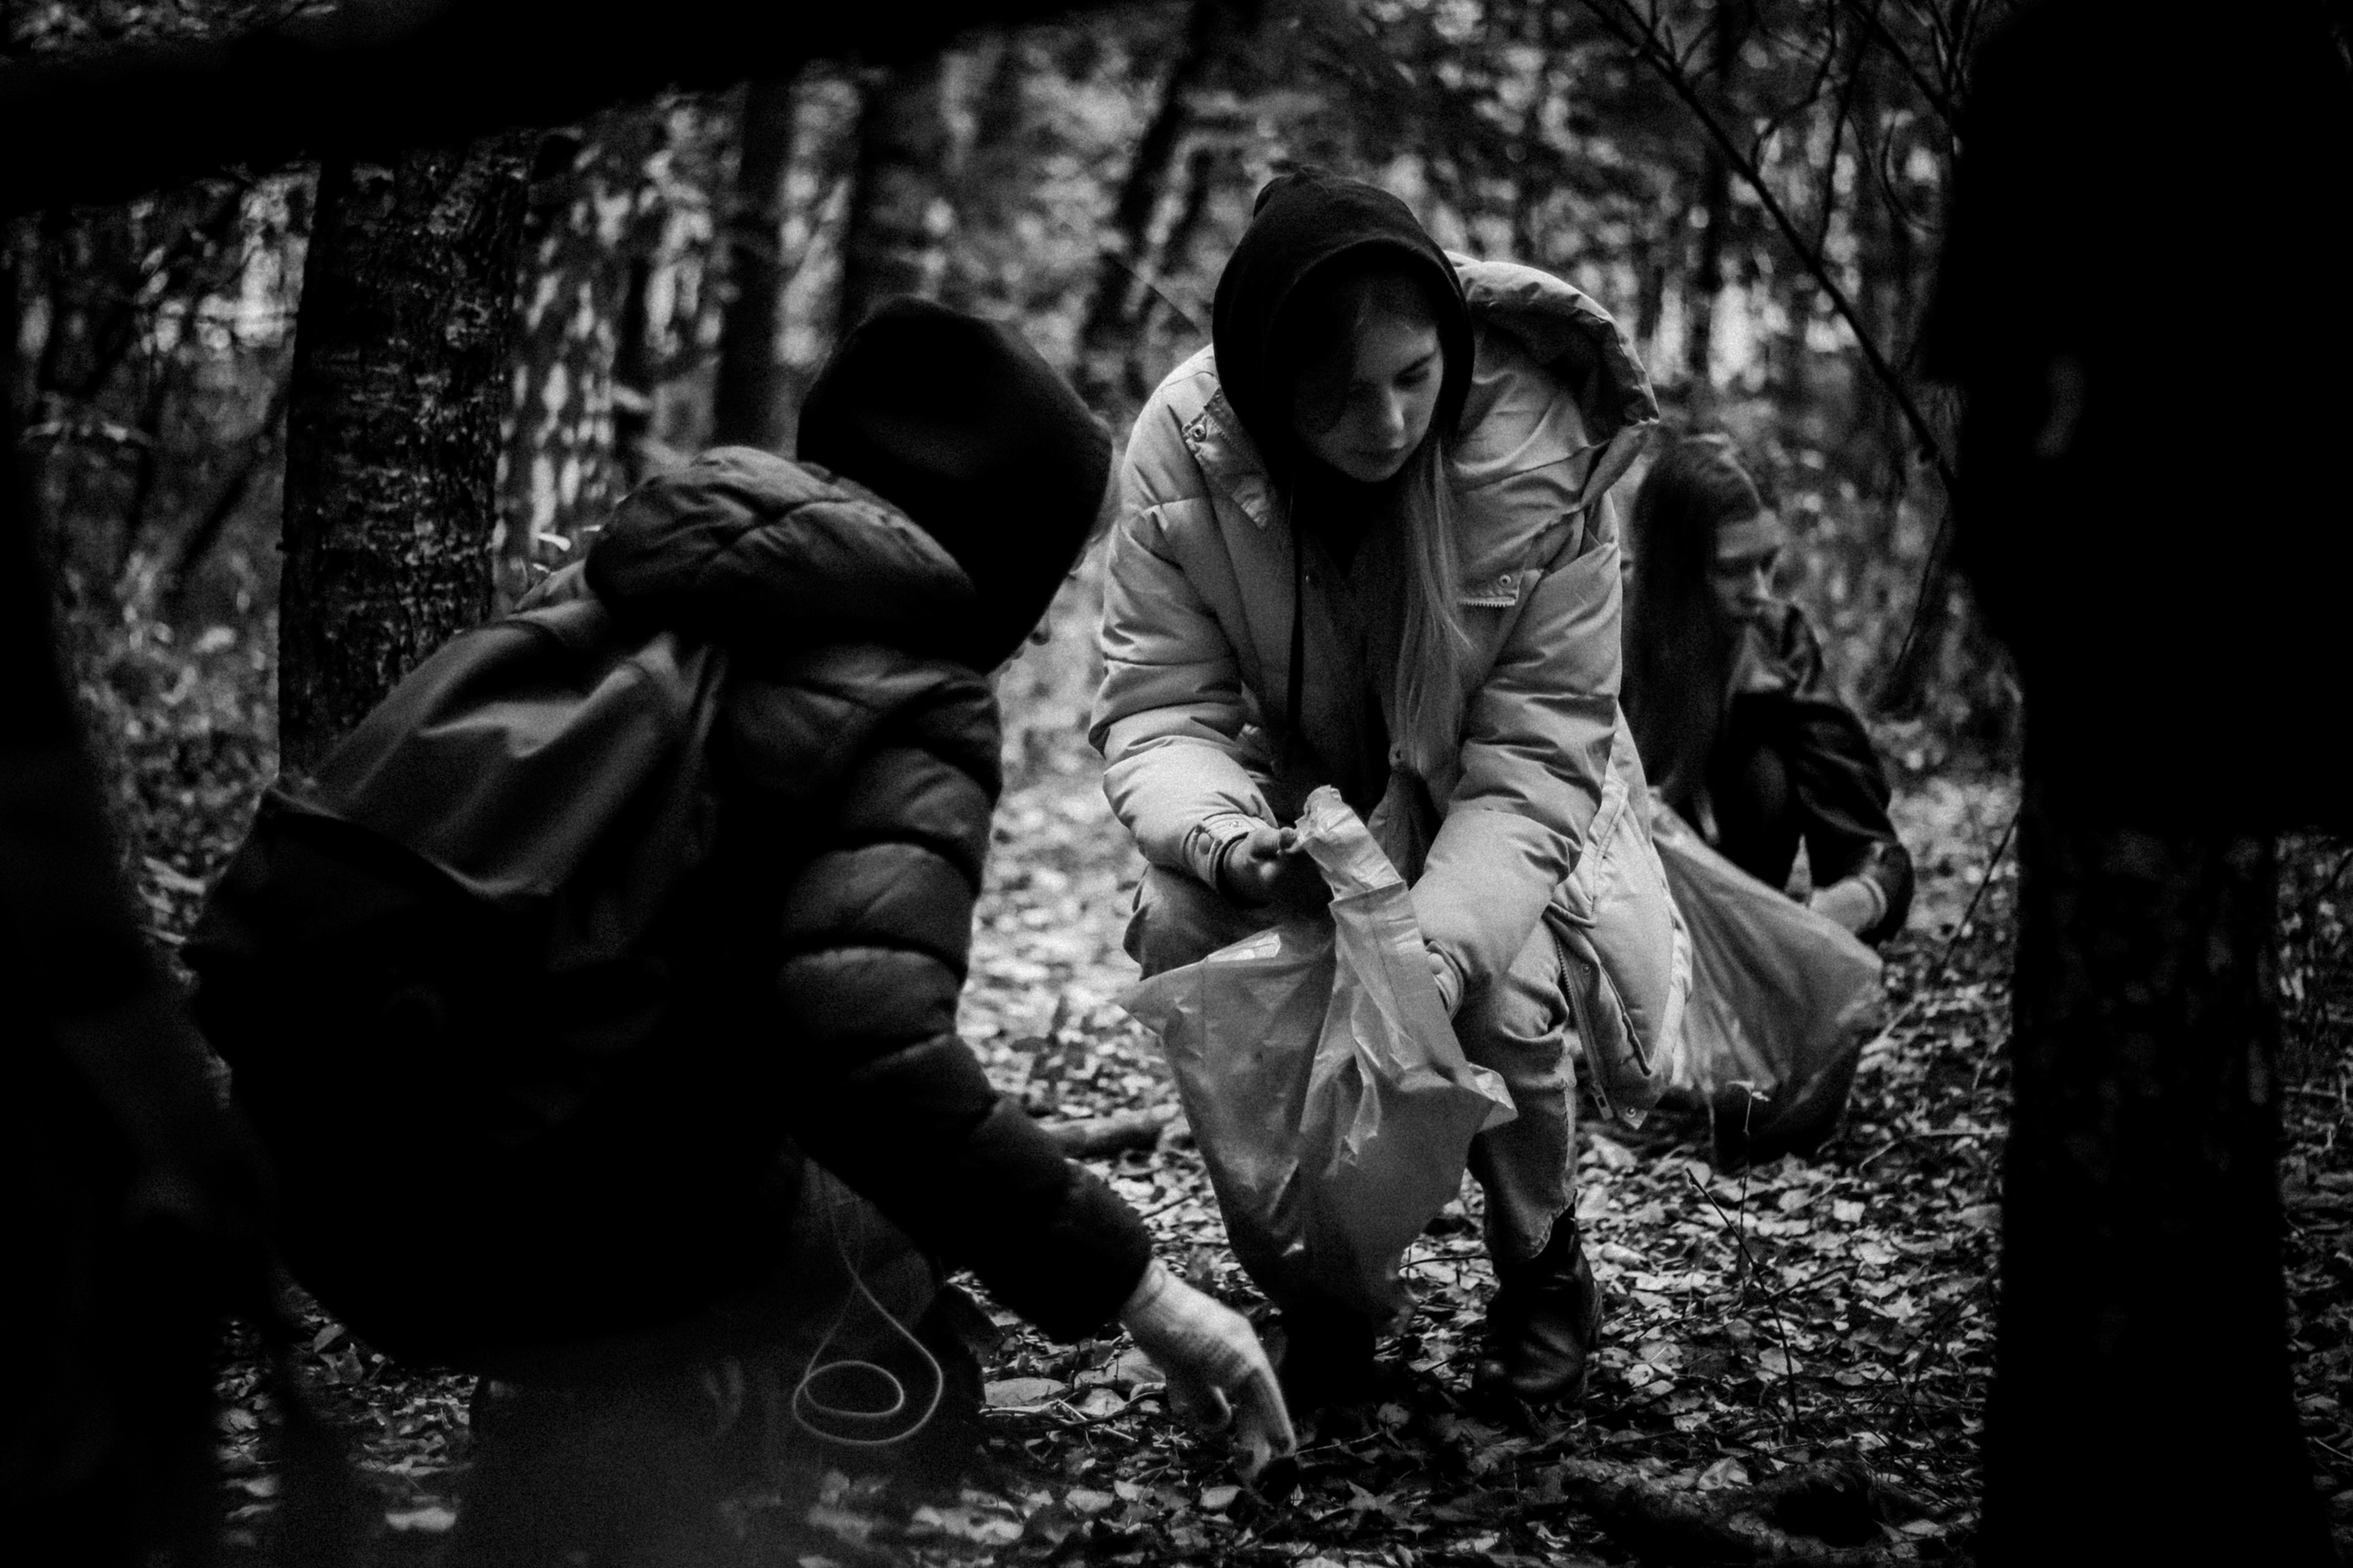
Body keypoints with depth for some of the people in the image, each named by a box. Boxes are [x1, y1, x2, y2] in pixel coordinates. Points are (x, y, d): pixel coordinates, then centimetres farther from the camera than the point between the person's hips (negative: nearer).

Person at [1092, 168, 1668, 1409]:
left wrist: (1438, 945, -42)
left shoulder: (1543, 454, -29)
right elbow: (1155, 703, -20)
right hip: (1298, 791, 2)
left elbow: (1539, 751, -27)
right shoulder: (1183, 445, -25)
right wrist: (1219, 834, -43)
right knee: (1183, 931, -26)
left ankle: (1542, 1261, 5)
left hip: (1491, 803, -2)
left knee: (1502, 995, -29)